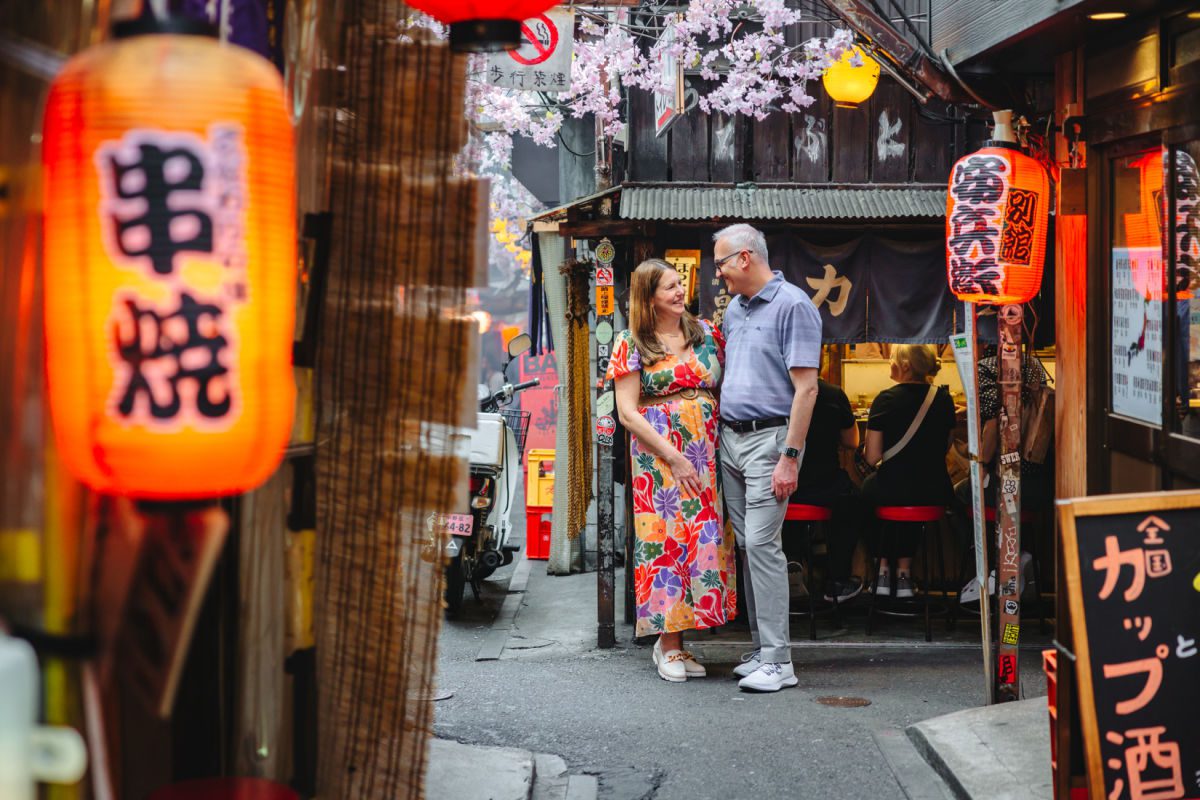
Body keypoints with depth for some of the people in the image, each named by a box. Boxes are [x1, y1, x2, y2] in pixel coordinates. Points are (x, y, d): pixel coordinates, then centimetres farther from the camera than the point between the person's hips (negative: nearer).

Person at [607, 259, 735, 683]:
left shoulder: (706, 333, 12)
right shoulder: (632, 345, 0)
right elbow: (627, 413, -6)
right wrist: (675, 459, -12)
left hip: (707, 451, 4)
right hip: (657, 453, -4)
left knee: (706, 535, 0)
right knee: (666, 536, -6)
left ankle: (672, 640, 9)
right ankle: (670, 645, 3)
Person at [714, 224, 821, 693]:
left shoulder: (793, 306, -10)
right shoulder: (734, 309, 16)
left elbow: (805, 389, -15)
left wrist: (790, 457, -19)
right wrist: (717, 436, 14)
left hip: (769, 438, -8)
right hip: (730, 438, 8)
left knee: (762, 543, -12)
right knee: (746, 545, 8)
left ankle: (778, 660, -9)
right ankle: (762, 649, 15)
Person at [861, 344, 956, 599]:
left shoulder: (886, 400, -12)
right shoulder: (944, 399, 1)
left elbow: (872, 457, -11)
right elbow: (945, 448, 13)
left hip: (892, 492, -3)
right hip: (935, 493, 4)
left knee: (867, 489, 32)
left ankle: (883, 567, 30)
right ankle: (904, 570, 35)